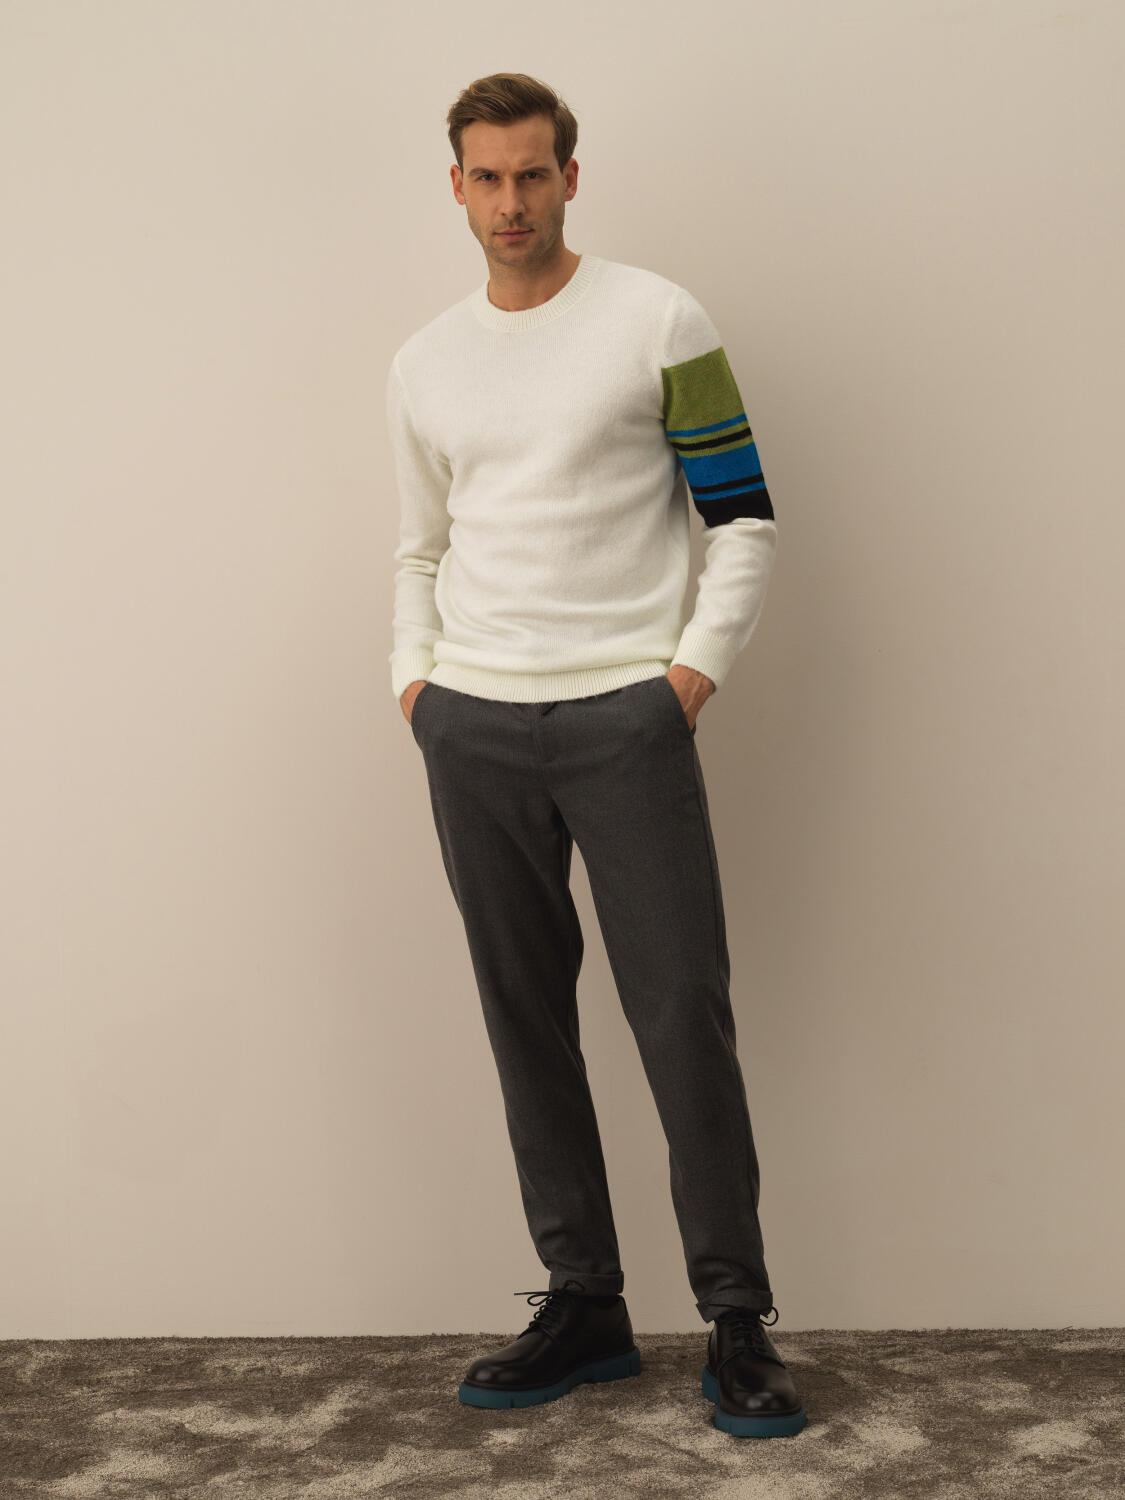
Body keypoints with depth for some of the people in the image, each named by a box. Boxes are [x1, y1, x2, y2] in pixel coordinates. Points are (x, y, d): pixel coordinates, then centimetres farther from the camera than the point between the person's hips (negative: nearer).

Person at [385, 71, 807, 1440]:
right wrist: (413, 677, 9)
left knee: (683, 1019, -6)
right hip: (471, 726, 5)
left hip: (625, 714, -4)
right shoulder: (424, 366, 14)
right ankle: (582, 1305, 18)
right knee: (527, 1021, 7)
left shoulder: (657, 323, 1)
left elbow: (744, 519, 1)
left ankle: (736, 1323, 4)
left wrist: (697, 667, -8)